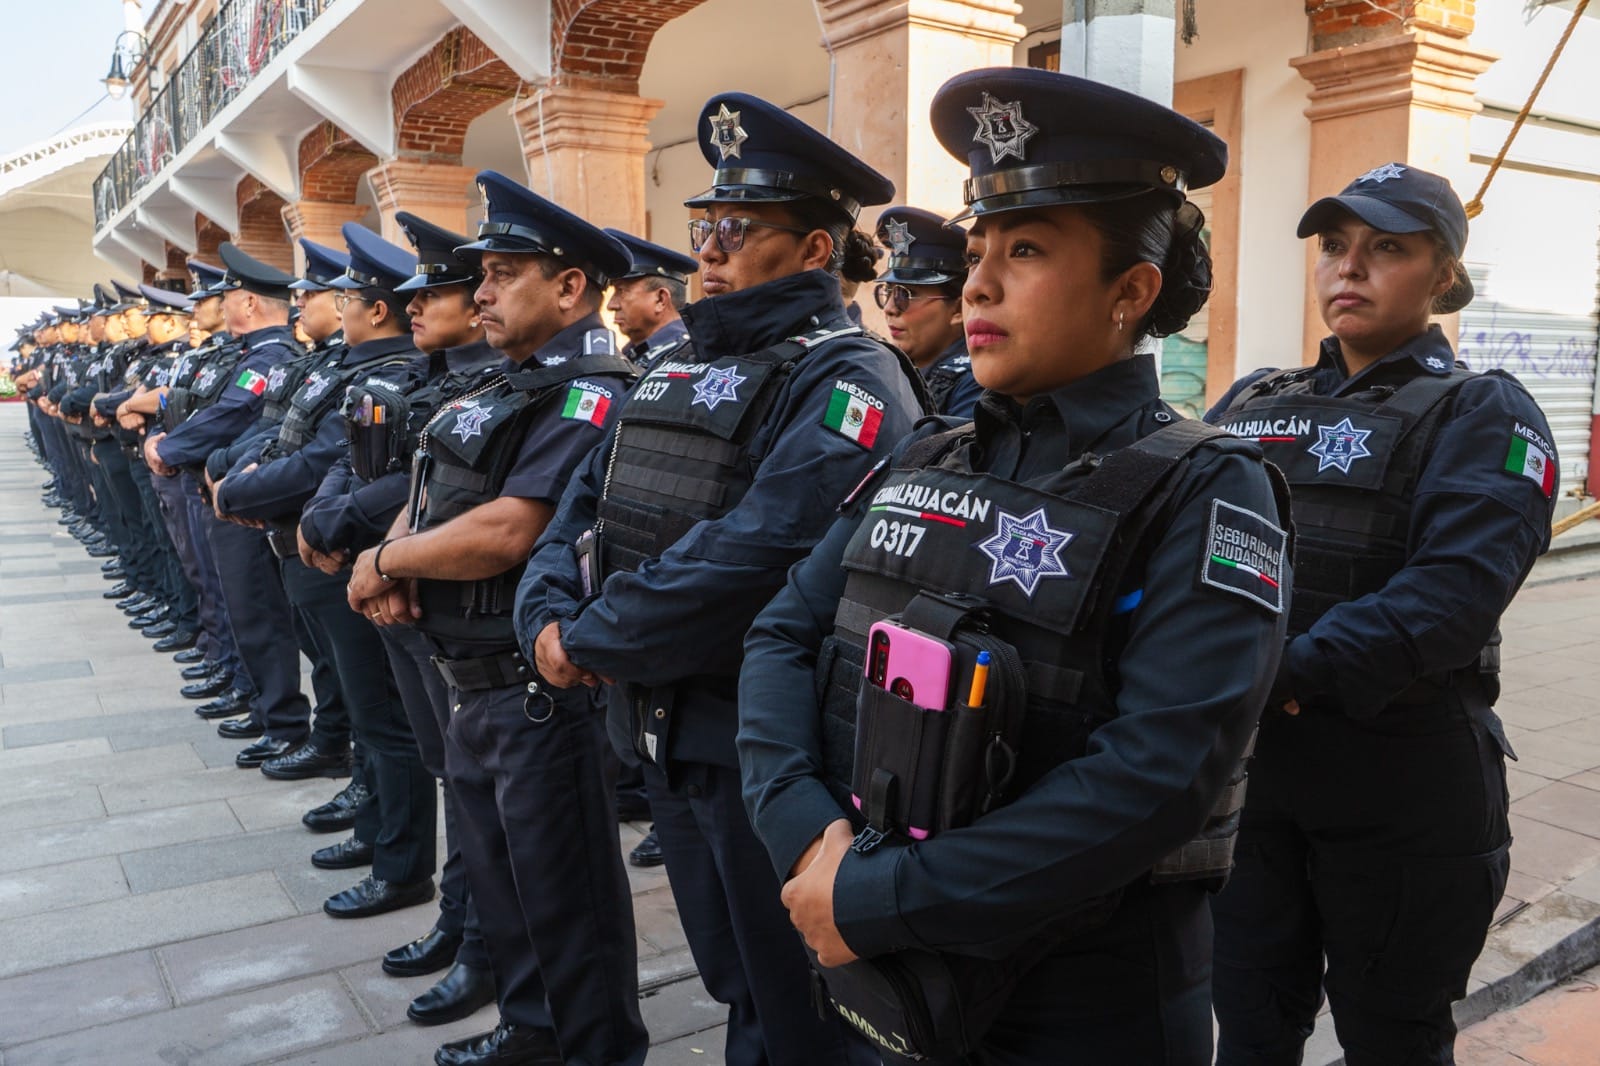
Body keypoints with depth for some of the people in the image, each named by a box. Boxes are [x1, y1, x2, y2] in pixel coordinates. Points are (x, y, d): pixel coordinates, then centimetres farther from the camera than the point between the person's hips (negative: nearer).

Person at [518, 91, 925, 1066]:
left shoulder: (848, 379, -16)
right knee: (734, 985, 25)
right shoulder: (683, 369, 12)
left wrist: (592, 640, -18)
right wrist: (548, 617, -9)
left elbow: (749, 558, -28)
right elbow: (583, 508, 10)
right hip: (666, 729, 8)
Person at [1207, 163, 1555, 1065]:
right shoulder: (1251, 405, 10)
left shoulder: (1480, 414, -5)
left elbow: (1459, 584, -21)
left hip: (1402, 794, -4)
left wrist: (1295, 672, -30)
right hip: (1244, 771, 4)